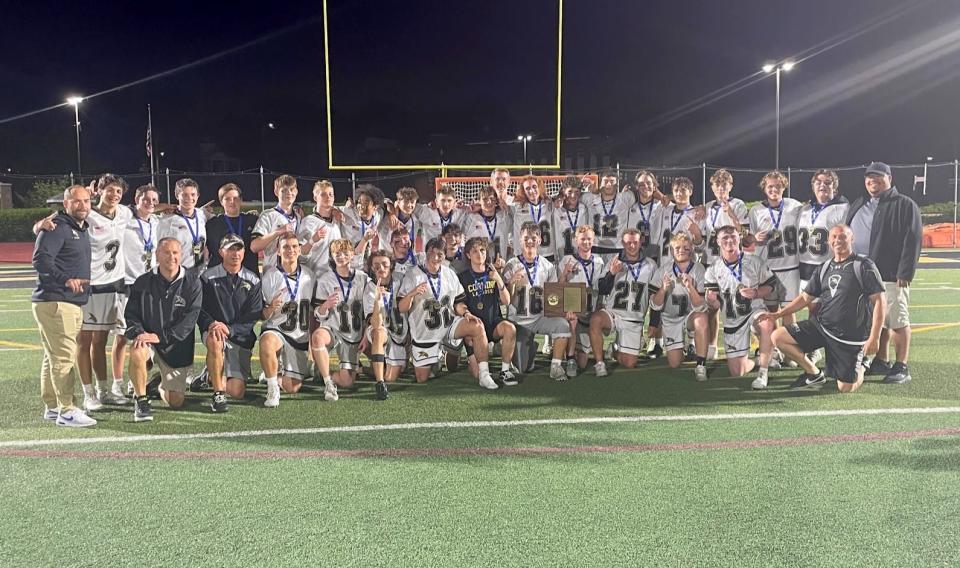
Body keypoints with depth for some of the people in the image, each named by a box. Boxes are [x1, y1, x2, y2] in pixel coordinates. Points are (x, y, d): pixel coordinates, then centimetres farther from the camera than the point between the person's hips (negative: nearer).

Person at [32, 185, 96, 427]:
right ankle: (67, 411, -9)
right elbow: (40, 260, -21)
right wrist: (66, 279, -31)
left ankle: (52, 407, 22)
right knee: (64, 356, -11)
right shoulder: (57, 227, -10)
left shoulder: (82, 230, 19)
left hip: (74, 304, 9)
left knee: (54, 356, 15)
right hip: (54, 302, -9)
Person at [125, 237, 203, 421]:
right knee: (137, 352, -38)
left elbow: (190, 318, -14)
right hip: (148, 341, 0)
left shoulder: (192, 284, -7)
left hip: (178, 348, 0)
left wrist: (161, 336, -23)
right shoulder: (143, 283, 0)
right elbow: (131, 314, 0)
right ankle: (141, 400, -16)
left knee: (176, 403, 1)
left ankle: (163, 385, 40)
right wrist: (138, 333, -22)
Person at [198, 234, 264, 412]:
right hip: (214, 330, -1)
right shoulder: (208, 277, 2)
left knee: (237, 391, -8)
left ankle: (214, 375, 29)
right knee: (215, 342, -41)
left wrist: (229, 329, -19)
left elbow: (253, 316, -3)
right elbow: (199, 309, -2)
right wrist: (211, 324, -23)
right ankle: (218, 395, -26)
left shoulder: (252, 281, 4)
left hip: (241, 336, 2)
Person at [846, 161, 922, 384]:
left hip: (891, 276, -6)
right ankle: (880, 362, 24)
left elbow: (912, 240, -10)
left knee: (897, 321, -2)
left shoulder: (904, 205, -3)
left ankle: (901, 367, 5)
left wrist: (905, 273, -16)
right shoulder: (858, 205, 17)